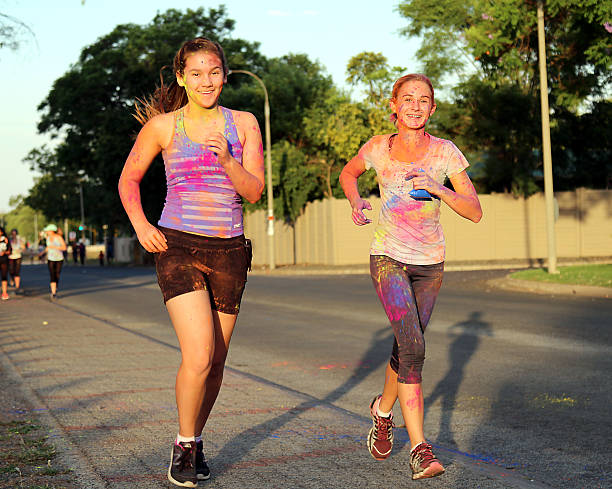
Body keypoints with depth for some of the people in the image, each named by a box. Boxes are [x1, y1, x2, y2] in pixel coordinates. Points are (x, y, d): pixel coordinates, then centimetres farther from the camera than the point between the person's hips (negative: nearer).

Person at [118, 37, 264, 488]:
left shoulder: (243, 124, 5)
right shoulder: (162, 125, 1)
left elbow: (255, 191, -1)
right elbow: (128, 180, 12)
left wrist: (225, 158, -19)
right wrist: (141, 226, -3)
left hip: (228, 251, 3)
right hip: (178, 247, -3)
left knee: (216, 361, 8)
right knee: (199, 356, -17)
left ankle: (195, 439, 32)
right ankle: (184, 445, 6)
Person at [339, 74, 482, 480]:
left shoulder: (445, 153, -6)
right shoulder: (378, 148, -5)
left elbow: (475, 212, -9)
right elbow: (348, 174, 16)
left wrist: (437, 188, -24)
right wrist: (356, 201, -3)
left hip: (430, 263, 2)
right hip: (389, 258, -2)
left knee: (407, 349, 14)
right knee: (412, 346, -21)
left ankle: (383, 409, 44)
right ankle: (420, 448, -19)